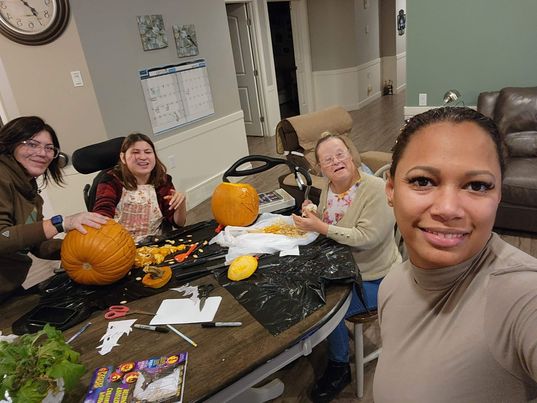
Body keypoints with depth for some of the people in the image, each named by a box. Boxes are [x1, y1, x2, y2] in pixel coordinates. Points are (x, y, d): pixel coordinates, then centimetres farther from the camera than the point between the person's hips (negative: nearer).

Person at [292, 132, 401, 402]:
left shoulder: (376, 190, -22)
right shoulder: (328, 186, -1)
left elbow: (366, 237, -29)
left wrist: (321, 227, -30)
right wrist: (311, 215, -9)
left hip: (372, 279, -6)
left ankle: (339, 368, 11)